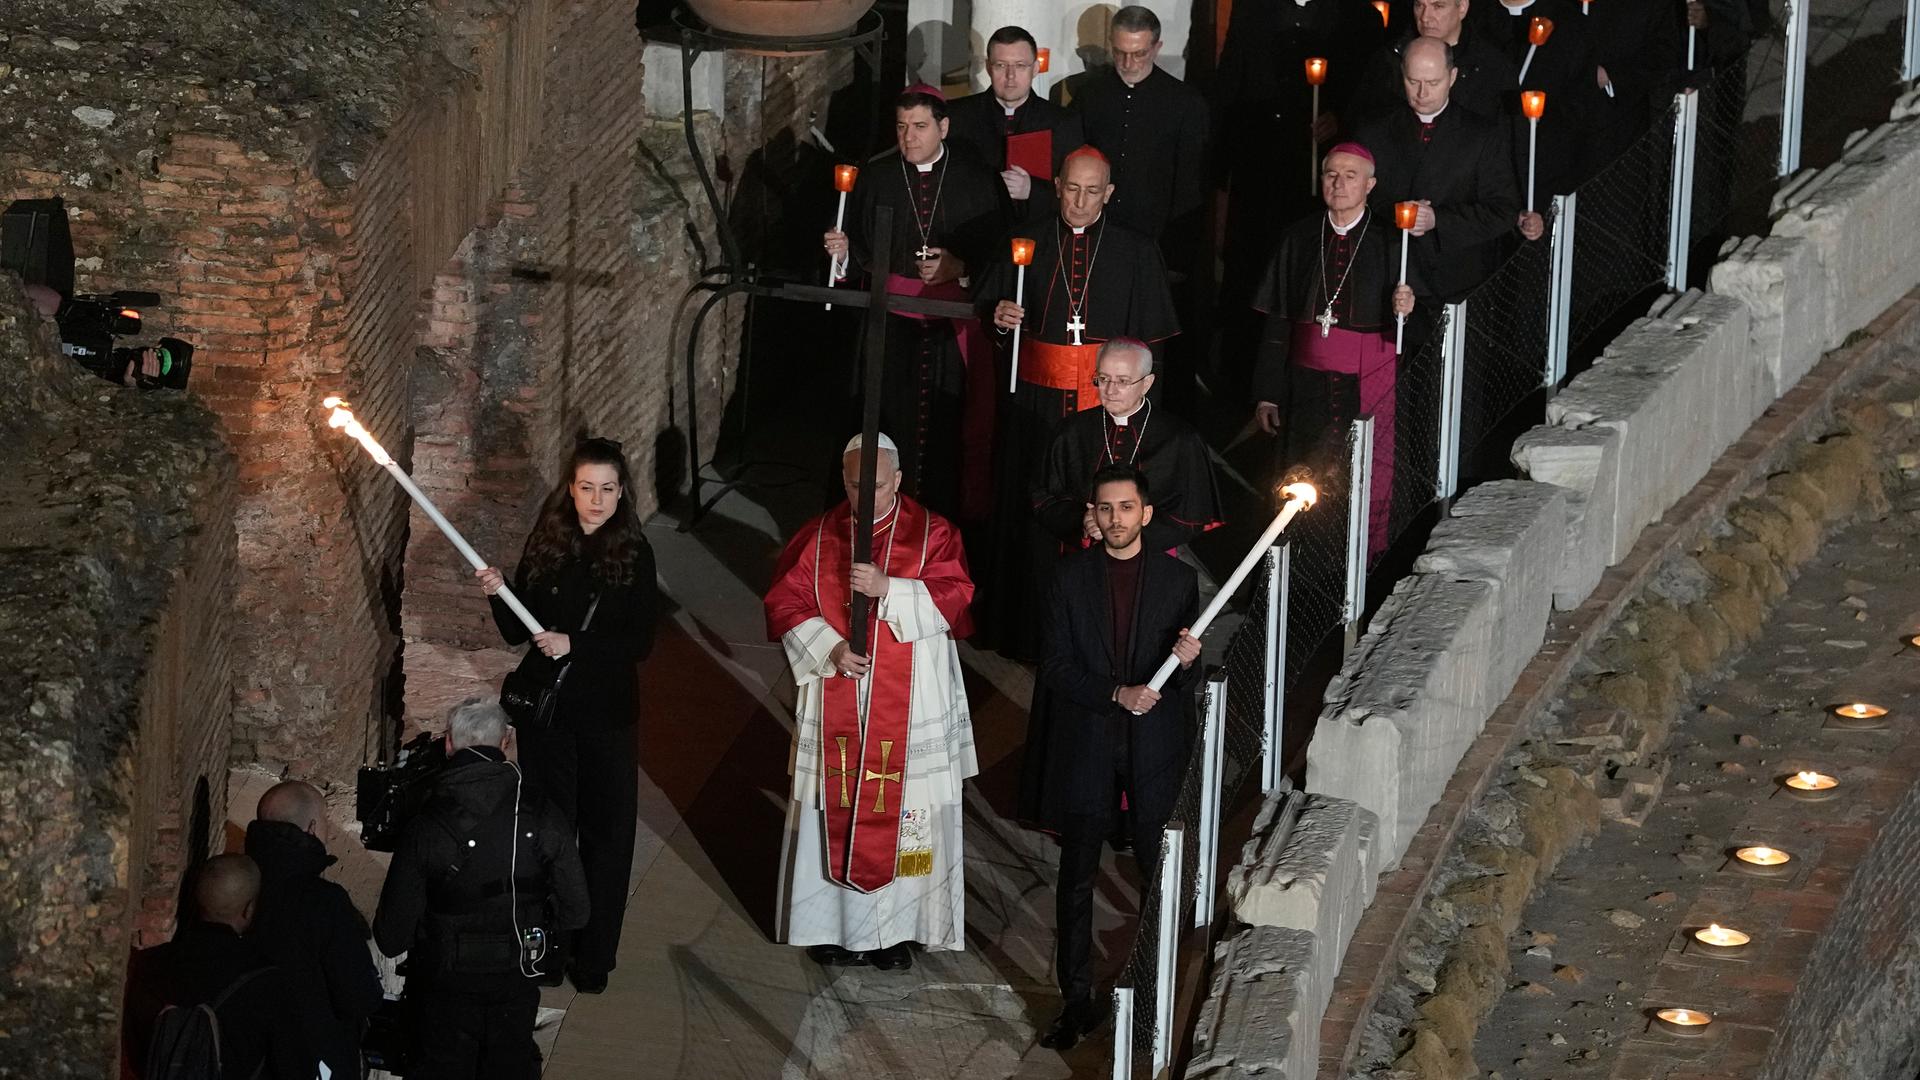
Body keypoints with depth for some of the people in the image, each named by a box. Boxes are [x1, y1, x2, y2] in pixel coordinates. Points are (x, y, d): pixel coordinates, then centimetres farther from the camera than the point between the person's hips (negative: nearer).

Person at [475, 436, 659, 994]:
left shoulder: (634, 555, -6)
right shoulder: (546, 546, -1)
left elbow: (639, 643, -9)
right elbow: (516, 632, 3)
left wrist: (573, 644, -19)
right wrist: (497, 594, -16)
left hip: (608, 713, -1)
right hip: (545, 707, 1)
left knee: (606, 832, 4)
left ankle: (594, 954, 15)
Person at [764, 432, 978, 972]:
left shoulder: (932, 533, 0)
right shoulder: (817, 536, 5)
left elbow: (953, 598, -10)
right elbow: (785, 603, 1)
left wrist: (889, 588, -23)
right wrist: (829, 649, -14)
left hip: (910, 709, -2)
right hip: (834, 701, 2)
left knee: (904, 814, 0)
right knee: (833, 812, 4)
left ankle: (896, 929, 9)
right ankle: (833, 923, 14)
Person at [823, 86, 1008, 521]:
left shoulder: (976, 178, 1)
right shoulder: (875, 176, 7)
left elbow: (999, 250, 1)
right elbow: (863, 251, 11)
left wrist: (961, 267, -15)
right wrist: (843, 250, -11)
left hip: (954, 325, -1)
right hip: (892, 319, 1)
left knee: (953, 426, -2)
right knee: (894, 420, -2)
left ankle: (950, 515, 9)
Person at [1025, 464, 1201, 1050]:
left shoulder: (1178, 577, 2)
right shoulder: (1071, 577, 1)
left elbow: (1185, 673, 4)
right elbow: (1058, 667, -2)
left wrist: (1186, 657, -19)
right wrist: (1116, 693, -16)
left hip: (1155, 746, 0)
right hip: (1086, 744, 0)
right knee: (1076, 879, 2)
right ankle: (1077, 1000, 10)